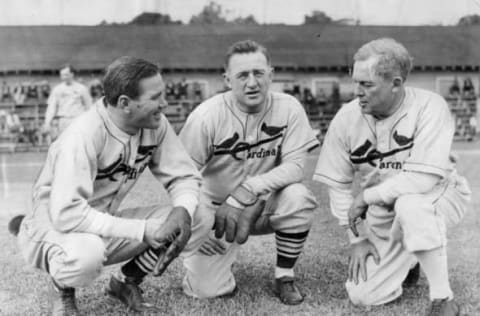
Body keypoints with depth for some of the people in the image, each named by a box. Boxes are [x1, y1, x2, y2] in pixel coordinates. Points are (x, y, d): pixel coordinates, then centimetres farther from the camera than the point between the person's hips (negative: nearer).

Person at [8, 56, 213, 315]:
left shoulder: (155, 124, -10)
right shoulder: (83, 135, -29)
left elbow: (184, 176, -4)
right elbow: (67, 214, -35)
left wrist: (182, 210, -27)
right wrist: (142, 230, -36)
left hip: (107, 226, 6)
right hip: (56, 228, -5)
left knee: (201, 220, -11)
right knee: (87, 252, -42)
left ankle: (127, 281, 9)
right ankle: (62, 289, -3)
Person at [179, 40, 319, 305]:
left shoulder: (288, 109, -13)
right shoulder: (207, 116, -17)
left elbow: (295, 167, -18)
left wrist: (246, 191, -29)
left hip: (265, 205, 1)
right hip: (216, 209, -1)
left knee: (298, 197, -30)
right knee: (206, 290, -14)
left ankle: (284, 277, -5)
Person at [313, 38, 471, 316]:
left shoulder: (429, 106, -21)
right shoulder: (347, 118, -10)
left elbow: (425, 177, -31)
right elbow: (339, 185, -1)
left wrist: (367, 196, -24)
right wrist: (358, 237, -4)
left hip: (438, 198, -4)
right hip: (383, 215, 4)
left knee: (409, 204, -40)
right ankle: (407, 263, 28)